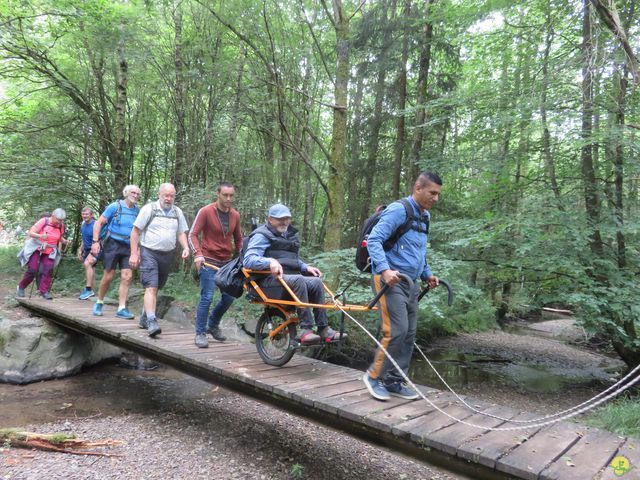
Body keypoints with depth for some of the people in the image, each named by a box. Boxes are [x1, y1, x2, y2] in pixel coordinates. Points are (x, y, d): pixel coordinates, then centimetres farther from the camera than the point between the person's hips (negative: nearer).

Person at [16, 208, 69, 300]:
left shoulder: (61, 226, -1)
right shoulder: (43, 221, -15)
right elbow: (30, 233, -16)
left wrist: (64, 241, -4)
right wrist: (40, 236, -34)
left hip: (49, 252, 4)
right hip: (36, 249, -3)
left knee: (48, 270, -12)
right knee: (32, 270, -6)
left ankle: (44, 291, -7)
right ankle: (21, 287, 17)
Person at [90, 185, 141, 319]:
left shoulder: (137, 211, 7)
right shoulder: (115, 206, -4)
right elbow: (99, 223, -3)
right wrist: (95, 242, -11)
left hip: (127, 248, 4)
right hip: (113, 245, -3)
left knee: (127, 277, -5)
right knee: (109, 276, -1)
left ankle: (121, 309, 0)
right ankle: (99, 303, 22)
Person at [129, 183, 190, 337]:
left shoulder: (177, 212, 9)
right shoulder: (149, 209, -4)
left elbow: (181, 233, 14)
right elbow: (135, 231, -4)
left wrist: (185, 247, -5)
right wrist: (134, 254, -8)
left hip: (167, 255, 5)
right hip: (149, 252, -5)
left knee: (156, 288, 13)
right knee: (151, 287, -15)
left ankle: (144, 318, 26)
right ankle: (151, 322, -18)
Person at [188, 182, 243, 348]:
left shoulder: (235, 215, 6)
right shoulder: (205, 212, -9)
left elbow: (238, 239, 16)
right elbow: (193, 234, -8)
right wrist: (198, 254, -22)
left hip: (227, 262, 5)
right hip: (209, 261, -5)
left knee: (229, 297, 6)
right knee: (207, 297, -8)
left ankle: (212, 325, 28)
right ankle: (200, 333, 7)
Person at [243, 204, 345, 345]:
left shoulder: (291, 235, 24)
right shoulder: (261, 235, -1)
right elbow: (248, 260, -15)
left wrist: (306, 267, 12)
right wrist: (270, 262, -33)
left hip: (288, 279, 7)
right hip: (268, 282, -7)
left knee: (316, 282, -19)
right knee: (298, 279, -34)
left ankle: (324, 329, -19)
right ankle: (306, 329, -34)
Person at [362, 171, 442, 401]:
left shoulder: (425, 216, 17)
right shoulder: (398, 210, -11)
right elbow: (373, 240, -19)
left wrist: (427, 274, 17)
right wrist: (384, 269, -31)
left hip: (411, 283, 9)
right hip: (390, 280, -9)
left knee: (409, 333, 8)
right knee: (396, 330, -14)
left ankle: (394, 381, 19)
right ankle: (375, 376, 5)